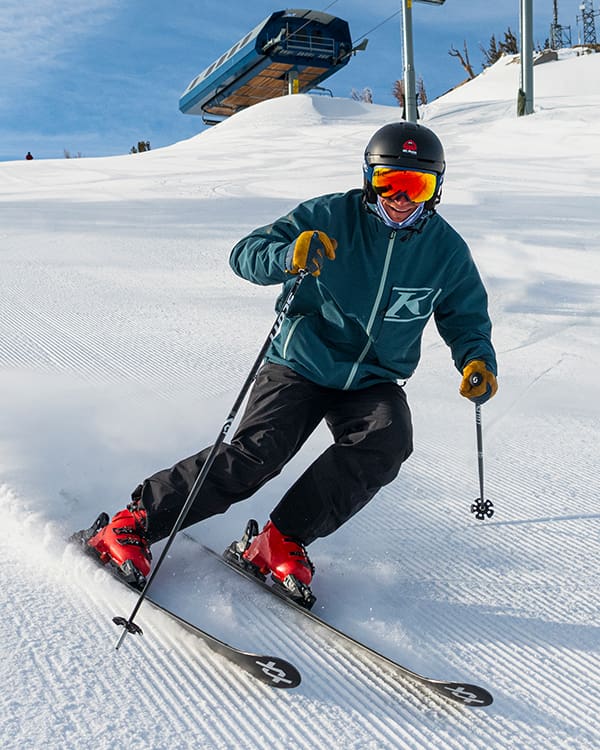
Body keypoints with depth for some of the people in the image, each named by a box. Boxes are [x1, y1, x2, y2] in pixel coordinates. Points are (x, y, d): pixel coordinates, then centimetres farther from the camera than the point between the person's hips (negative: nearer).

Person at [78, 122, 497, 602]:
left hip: (375, 382, 3)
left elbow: (467, 319, 11)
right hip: (302, 365, -3)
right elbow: (245, 254, -16)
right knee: (256, 454, -19)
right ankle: (136, 522, -5)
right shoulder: (330, 218, -12)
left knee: (386, 443, -27)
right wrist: (288, 256, -39)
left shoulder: (447, 251, -3)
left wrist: (478, 361, -11)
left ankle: (282, 541, -18)